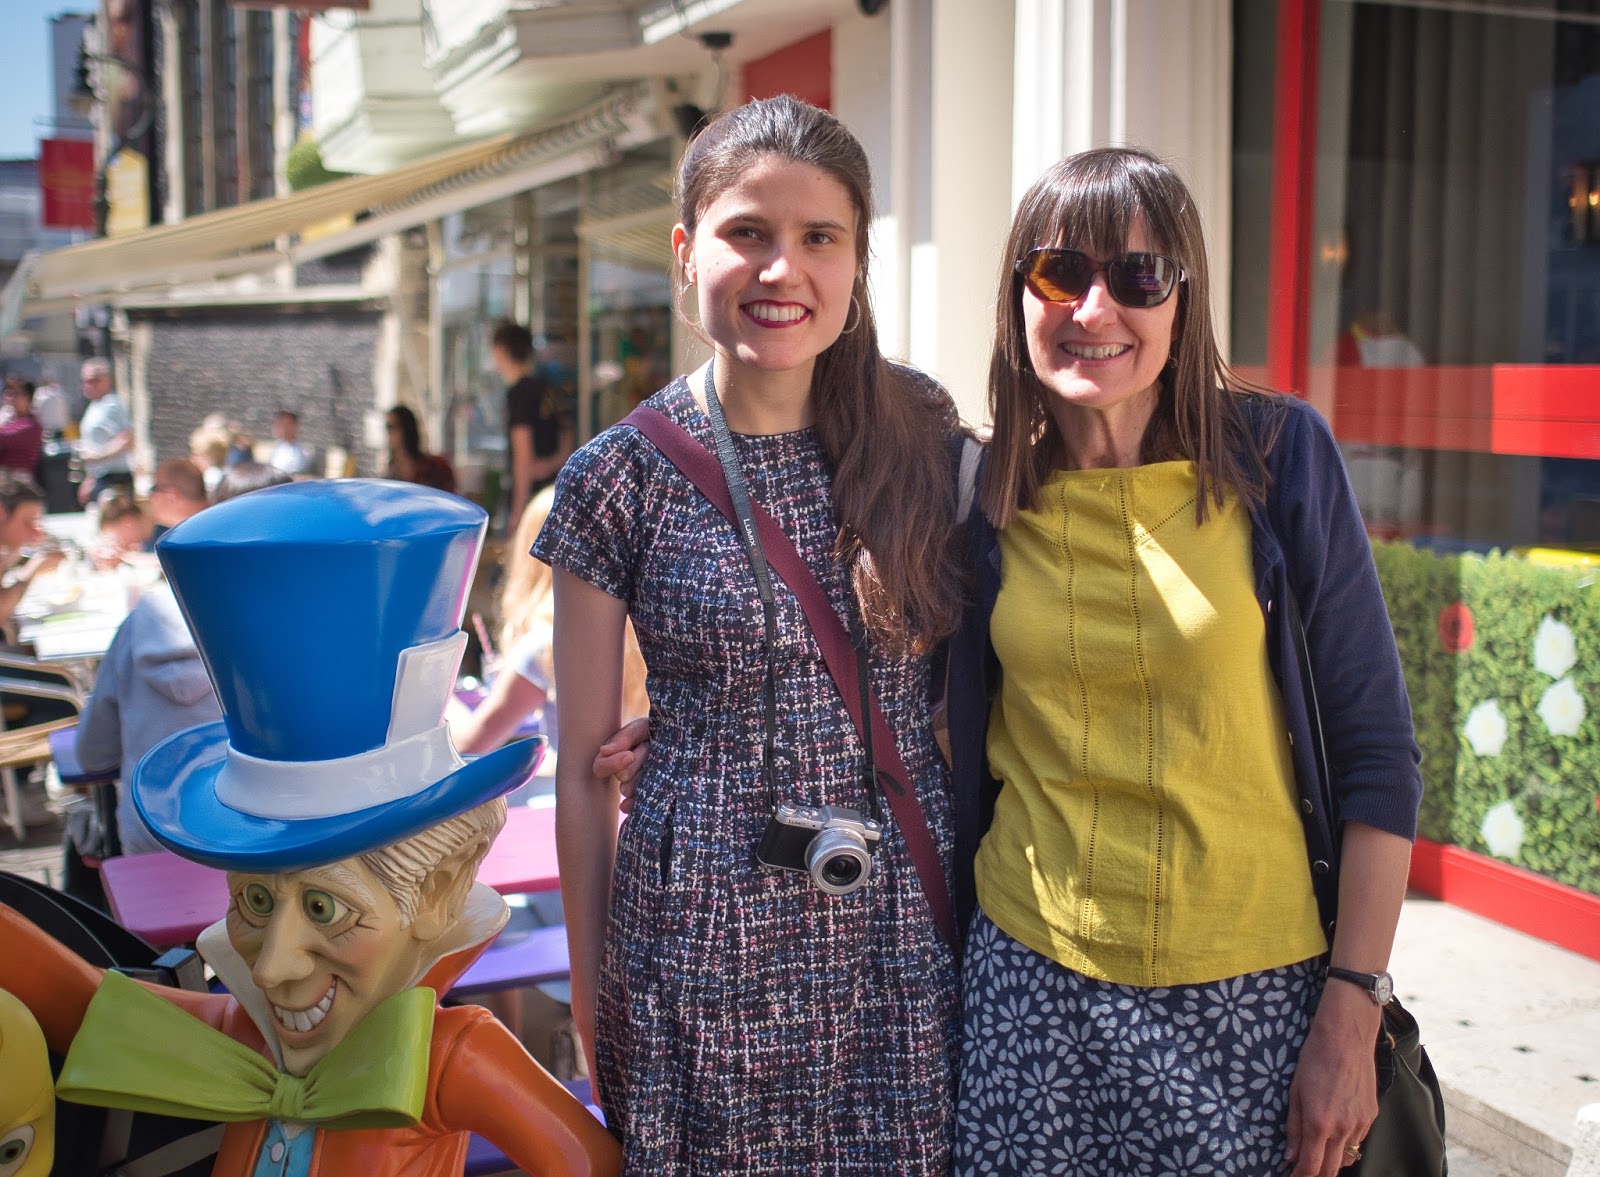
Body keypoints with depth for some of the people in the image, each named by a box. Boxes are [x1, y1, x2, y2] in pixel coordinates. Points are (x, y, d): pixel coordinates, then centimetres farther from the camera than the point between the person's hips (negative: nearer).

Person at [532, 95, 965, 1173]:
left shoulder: (924, 439, -1)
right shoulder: (622, 479, -6)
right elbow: (585, 768, -1)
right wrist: (590, 994, 3)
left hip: (906, 935, 2)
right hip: (703, 949, -1)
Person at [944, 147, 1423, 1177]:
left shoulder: (1280, 457, -6)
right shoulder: (987, 495, 0)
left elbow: (1376, 750, -4)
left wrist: (1353, 1011, -7)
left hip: (1253, 994, -1)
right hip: (1035, 985, 2)